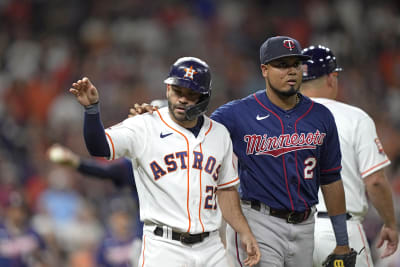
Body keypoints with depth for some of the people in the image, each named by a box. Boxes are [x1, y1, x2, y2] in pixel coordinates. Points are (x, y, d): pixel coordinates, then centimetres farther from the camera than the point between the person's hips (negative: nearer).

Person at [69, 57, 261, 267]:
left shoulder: (219, 134, 13)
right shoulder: (144, 127, -2)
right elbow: (100, 148, -17)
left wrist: (245, 233, 14)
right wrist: (92, 108, -32)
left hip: (210, 249, 5)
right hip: (164, 248, -4)